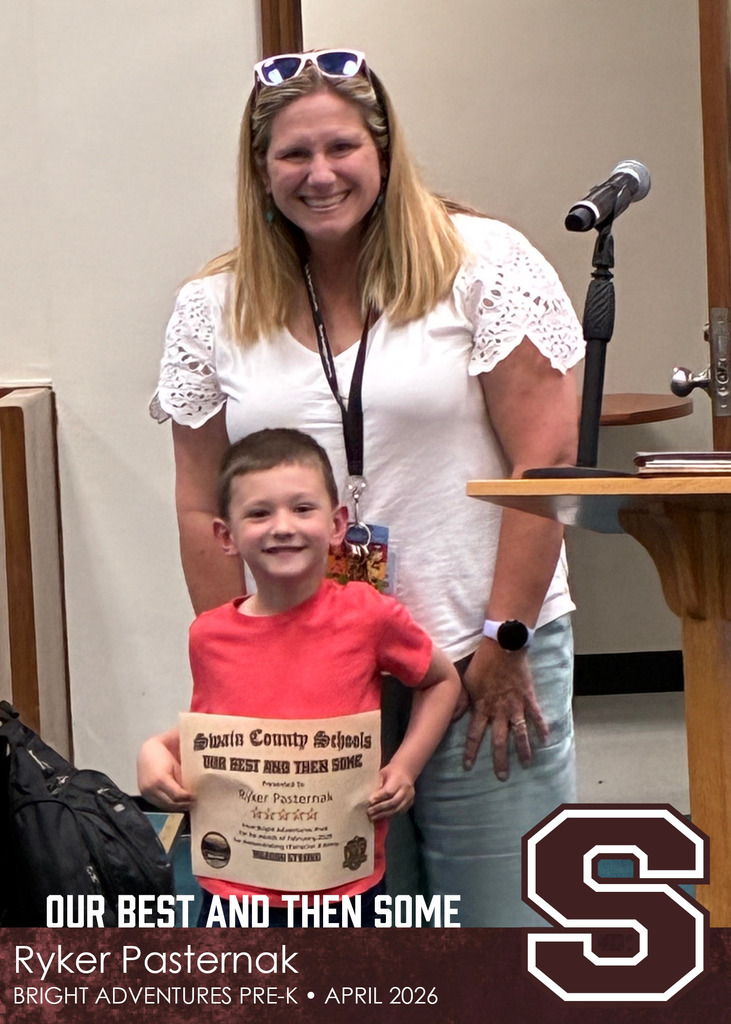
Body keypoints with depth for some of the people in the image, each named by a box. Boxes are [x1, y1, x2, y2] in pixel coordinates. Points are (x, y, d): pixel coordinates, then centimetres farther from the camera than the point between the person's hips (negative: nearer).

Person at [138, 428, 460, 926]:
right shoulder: (209, 636, -3)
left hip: (348, 887, -1)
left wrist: (405, 765, -5)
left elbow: (443, 680, 7)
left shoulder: (368, 615, -10)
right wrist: (158, 750, -5)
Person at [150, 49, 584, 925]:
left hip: (482, 659, -2)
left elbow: (545, 464, -6)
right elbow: (202, 513, 8)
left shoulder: (484, 264, -3)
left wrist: (505, 641, -9)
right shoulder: (212, 310, 6)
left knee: (500, 904, 4)